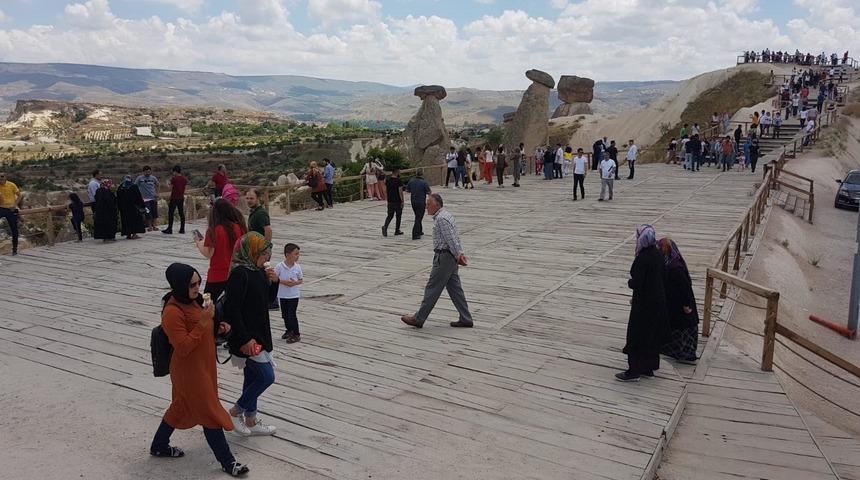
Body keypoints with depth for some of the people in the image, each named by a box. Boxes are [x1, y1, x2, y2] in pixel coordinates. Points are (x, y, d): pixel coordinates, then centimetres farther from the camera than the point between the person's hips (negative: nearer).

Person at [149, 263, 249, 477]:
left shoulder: (192, 301, 3)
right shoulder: (172, 312, -25)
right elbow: (183, 347, -26)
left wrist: (218, 328, -1)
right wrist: (203, 322, -30)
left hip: (203, 366, 9)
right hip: (190, 371, -9)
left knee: (182, 407, 24)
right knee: (210, 414, 0)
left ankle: (159, 446, 44)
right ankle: (227, 462, 12)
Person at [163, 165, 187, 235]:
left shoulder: (174, 178, -12)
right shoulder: (184, 179, 5)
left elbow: (171, 189, -9)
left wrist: (168, 183, 6)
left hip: (174, 198, -5)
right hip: (181, 198, 5)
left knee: (170, 213, 0)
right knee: (181, 213, 7)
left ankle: (169, 229, 0)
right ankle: (182, 229, 8)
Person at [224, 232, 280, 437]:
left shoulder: (258, 271, 6)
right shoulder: (240, 274, -21)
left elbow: (269, 300, 16)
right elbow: (232, 309, -23)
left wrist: (274, 281, -3)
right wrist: (245, 339, -23)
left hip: (259, 334, 9)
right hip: (246, 338, -9)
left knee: (253, 377, 17)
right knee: (267, 376, -5)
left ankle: (251, 421, 31)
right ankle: (235, 412, 14)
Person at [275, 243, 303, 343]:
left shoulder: (297, 267, -6)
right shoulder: (279, 267, -11)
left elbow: (301, 280, 2)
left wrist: (295, 283, -18)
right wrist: (283, 282, -20)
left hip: (294, 295, -1)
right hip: (282, 295, 1)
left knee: (292, 314, -3)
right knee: (285, 314, 14)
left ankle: (296, 334, 8)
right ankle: (288, 330, 35)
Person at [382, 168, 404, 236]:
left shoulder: (387, 179, 3)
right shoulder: (398, 181, -15)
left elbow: (386, 190, 11)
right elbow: (400, 192, -17)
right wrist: (402, 201, -12)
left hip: (390, 201, 5)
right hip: (397, 201, -5)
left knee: (390, 215, 12)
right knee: (398, 216, 9)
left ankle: (385, 226, -12)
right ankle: (397, 230, 15)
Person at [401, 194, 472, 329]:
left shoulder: (441, 219, -18)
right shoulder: (446, 215, 15)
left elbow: (451, 239, -20)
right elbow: (455, 237, 15)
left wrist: (458, 255, -15)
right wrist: (460, 253, 10)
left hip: (444, 257, -10)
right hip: (451, 257, 10)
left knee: (432, 288, -2)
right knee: (454, 288, 12)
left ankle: (419, 319, 7)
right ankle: (465, 319, 15)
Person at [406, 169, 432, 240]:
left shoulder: (411, 181, -1)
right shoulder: (424, 182, -17)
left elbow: (407, 190, 8)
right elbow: (429, 192, -12)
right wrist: (431, 191, 9)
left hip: (413, 201, 6)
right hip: (421, 202, -6)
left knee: (418, 217, 23)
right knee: (418, 218, -1)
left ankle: (419, 231, 34)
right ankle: (415, 235, -2)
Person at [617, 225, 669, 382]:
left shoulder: (642, 258, -23)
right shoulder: (658, 255, 2)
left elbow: (636, 283, -24)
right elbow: (663, 279, 10)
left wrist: (629, 282, 0)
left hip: (644, 304, -8)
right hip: (658, 301, 8)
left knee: (636, 336, 3)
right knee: (653, 335, 17)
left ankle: (634, 371, 11)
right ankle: (648, 368, 28)